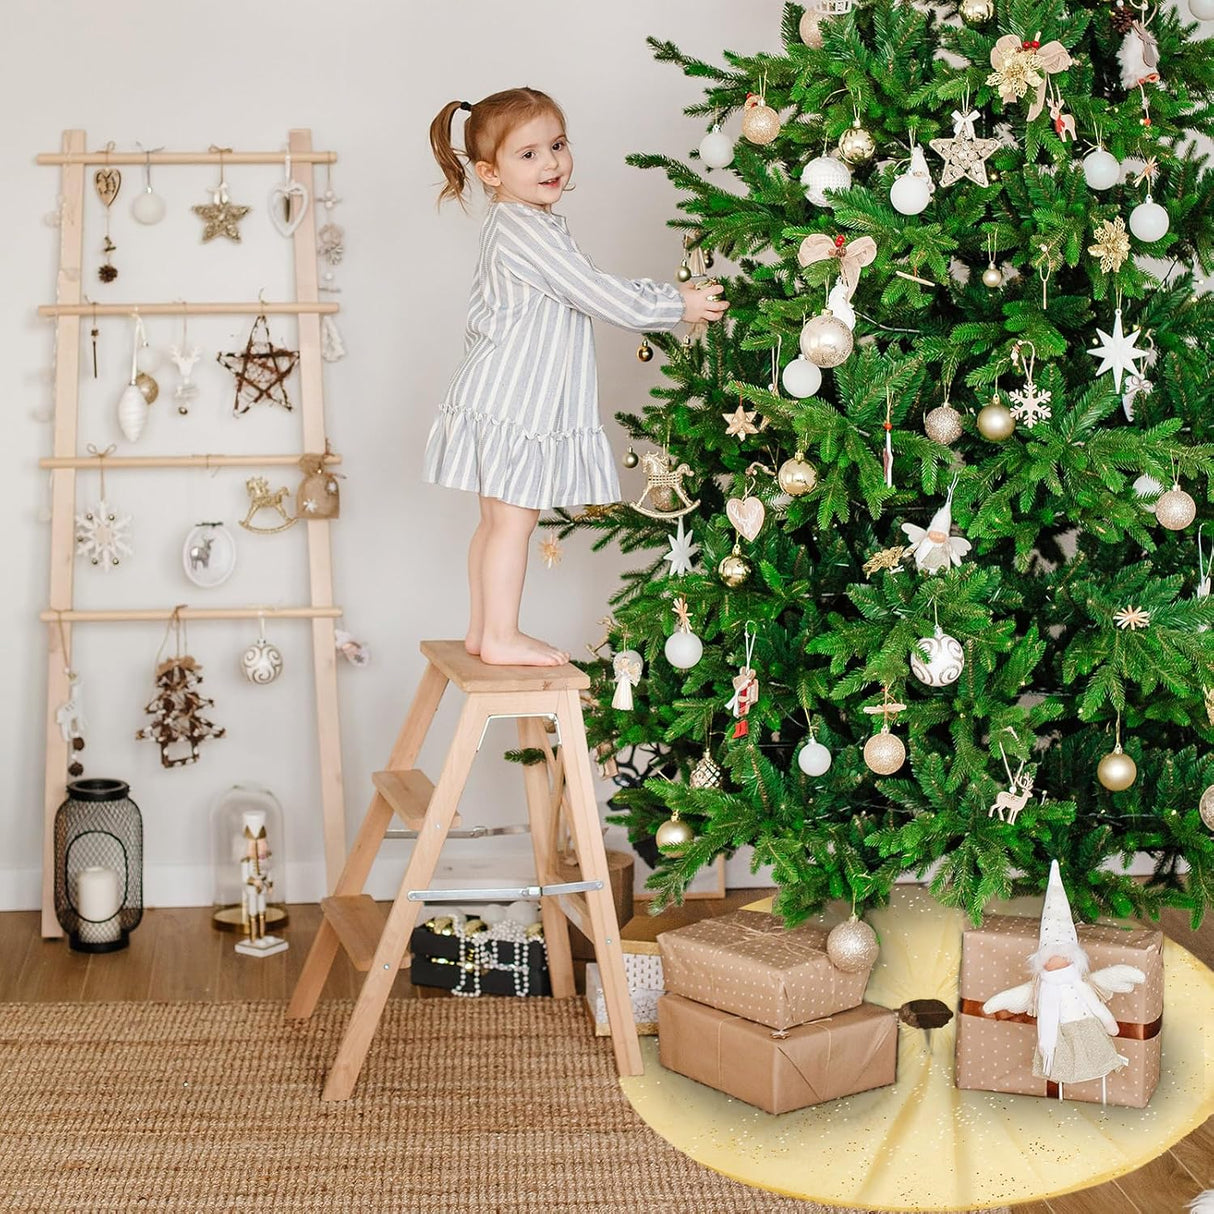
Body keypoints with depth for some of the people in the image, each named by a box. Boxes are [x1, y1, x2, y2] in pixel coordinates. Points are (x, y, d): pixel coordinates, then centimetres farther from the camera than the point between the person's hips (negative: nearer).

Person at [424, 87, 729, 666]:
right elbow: (600, 297, -18)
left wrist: (671, 292, 12)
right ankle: (501, 638, 3)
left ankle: (482, 630, 22)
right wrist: (676, 307, -7)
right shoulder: (524, 230, -18)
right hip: (512, 401, -10)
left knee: (498, 519, 15)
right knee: (513, 520, -4)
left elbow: (593, 290, 19)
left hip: (513, 397, 10)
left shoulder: (528, 224, 15)